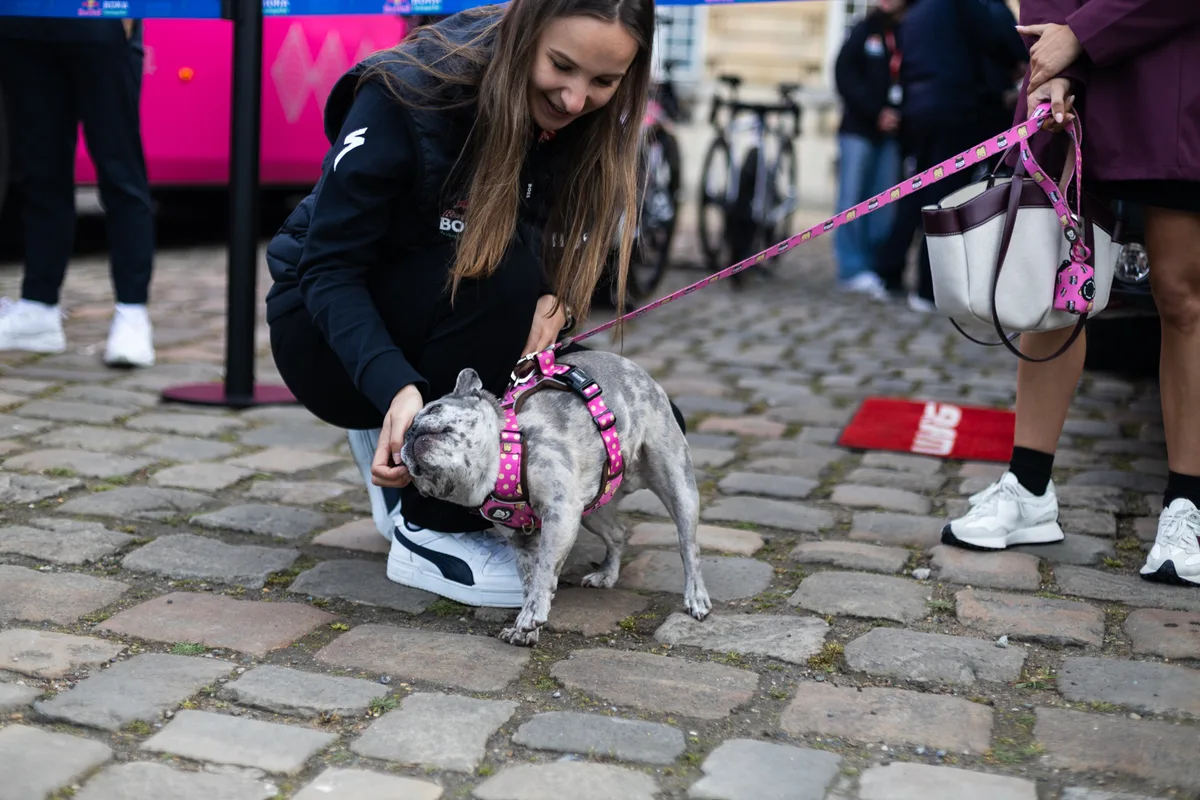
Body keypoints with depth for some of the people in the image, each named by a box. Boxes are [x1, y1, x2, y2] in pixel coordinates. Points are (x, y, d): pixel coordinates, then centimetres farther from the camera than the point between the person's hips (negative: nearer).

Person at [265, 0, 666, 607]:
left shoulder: (580, 123, -12)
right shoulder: (406, 95, -26)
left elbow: (565, 258, -3)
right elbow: (328, 268, -24)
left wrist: (558, 301, -28)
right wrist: (396, 388, -41)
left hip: (436, 338, 5)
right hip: (329, 330, -5)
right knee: (499, 267, -33)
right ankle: (430, 532, -22)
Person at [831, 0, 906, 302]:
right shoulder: (865, 30, 6)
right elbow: (845, 75, 0)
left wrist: (900, 117, -13)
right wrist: (876, 112, -10)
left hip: (893, 133, 0)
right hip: (859, 128, 0)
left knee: (884, 206, -3)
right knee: (853, 200, -5)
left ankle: (873, 269, 1)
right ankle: (854, 269, -6)